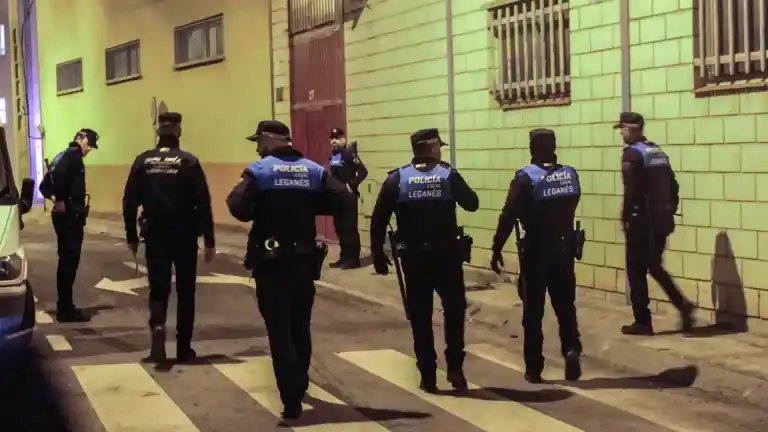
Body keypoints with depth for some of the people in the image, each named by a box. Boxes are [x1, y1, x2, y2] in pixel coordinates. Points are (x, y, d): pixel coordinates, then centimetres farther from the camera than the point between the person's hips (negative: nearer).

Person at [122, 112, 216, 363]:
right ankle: (184, 348, 15)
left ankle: (157, 328, -19)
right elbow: (203, 204, -10)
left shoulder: (143, 161, 0)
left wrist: (131, 236, 11)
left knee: (158, 288, 9)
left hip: (155, 236, 2)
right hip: (184, 236, -1)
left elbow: (129, 202, 1)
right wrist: (209, 241, -5)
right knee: (185, 292, 10)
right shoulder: (189, 162, -7)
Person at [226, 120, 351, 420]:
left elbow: (239, 208, -23)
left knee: (279, 331, 0)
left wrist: (260, 210, -1)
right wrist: (310, 207, 5)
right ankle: (299, 387, 37)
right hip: (305, 261, 4)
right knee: (300, 327, 20)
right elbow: (344, 202, -6)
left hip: (271, 262, -4)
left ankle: (292, 401, -5)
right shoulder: (314, 171, 3)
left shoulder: (259, 171, -9)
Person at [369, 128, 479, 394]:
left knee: (420, 316, 8)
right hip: (446, 255, -1)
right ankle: (455, 368, 8)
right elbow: (472, 204, 1)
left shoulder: (397, 179, -1)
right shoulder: (448, 175, -5)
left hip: (414, 258, 1)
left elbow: (378, 221, -5)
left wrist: (378, 255, 1)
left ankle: (428, 375, 8)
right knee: (454, 310, 14)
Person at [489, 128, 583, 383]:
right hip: (564, 249, 3)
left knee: (534, 311, 7)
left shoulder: (526, 178, -13)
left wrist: (497, 250, -10)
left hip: (536, 252, -3)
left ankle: (534, 369, 10)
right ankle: (572, 348, -8)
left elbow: (508, 217, -16)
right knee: (565, 306, 14)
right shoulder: (570, 174, 1)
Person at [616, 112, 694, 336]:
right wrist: (669, 211, 18)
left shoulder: (632, 154, -11)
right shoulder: (659, 152, 14)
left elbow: (631, 190, -19)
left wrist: (625, 218, -10)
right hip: (662, 220, 8)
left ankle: (642, 322, 8)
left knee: (636, 270, 4)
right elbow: (673, 186, 14)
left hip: (643, 221, -8)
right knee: (654, 266, 20)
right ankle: (682, 303, 3)